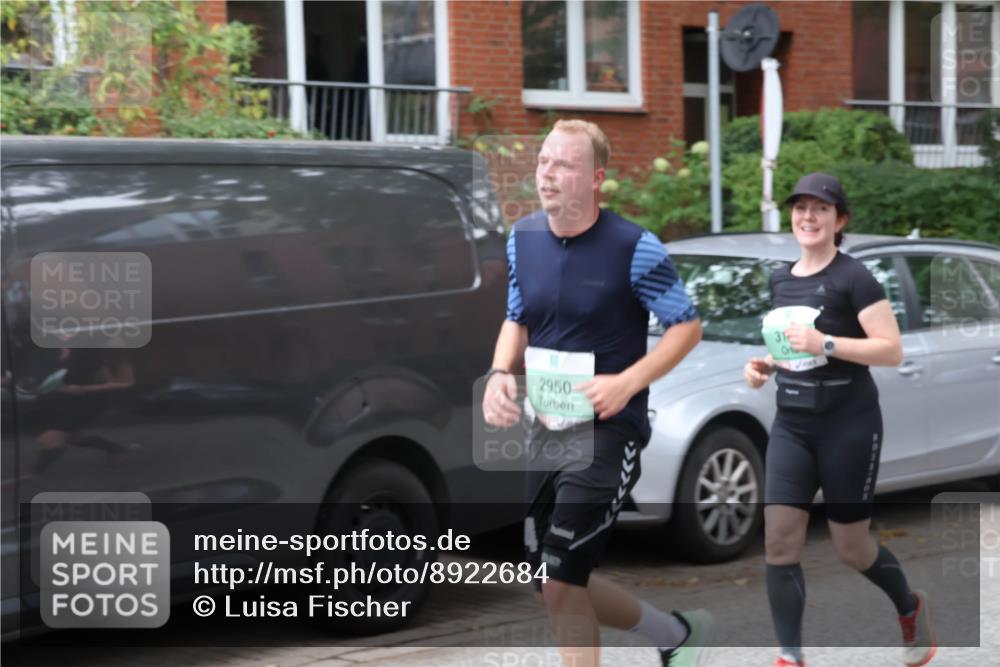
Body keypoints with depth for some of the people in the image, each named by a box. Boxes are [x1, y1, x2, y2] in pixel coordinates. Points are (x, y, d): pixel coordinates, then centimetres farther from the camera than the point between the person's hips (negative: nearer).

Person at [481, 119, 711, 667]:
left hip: (608, 428, -7)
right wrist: (500, 374, -5)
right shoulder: (523, 238, 3)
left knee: (561, 587, -11)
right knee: (562, 584, 13)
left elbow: (687, 325, -7)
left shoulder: (633, 248, -14)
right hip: (546, 427, 7)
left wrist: (627, 383, -20)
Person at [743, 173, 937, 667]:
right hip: (791, 425, 6)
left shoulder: (854, 278, -10)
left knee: (851, 548, 5)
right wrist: (765, 366, 4)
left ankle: (911, 609, 36)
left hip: (849, 425, -5)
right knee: (779, 542, -7)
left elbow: (893, 350, -16)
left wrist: (825, 344, -25)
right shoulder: (781, 280, 10)